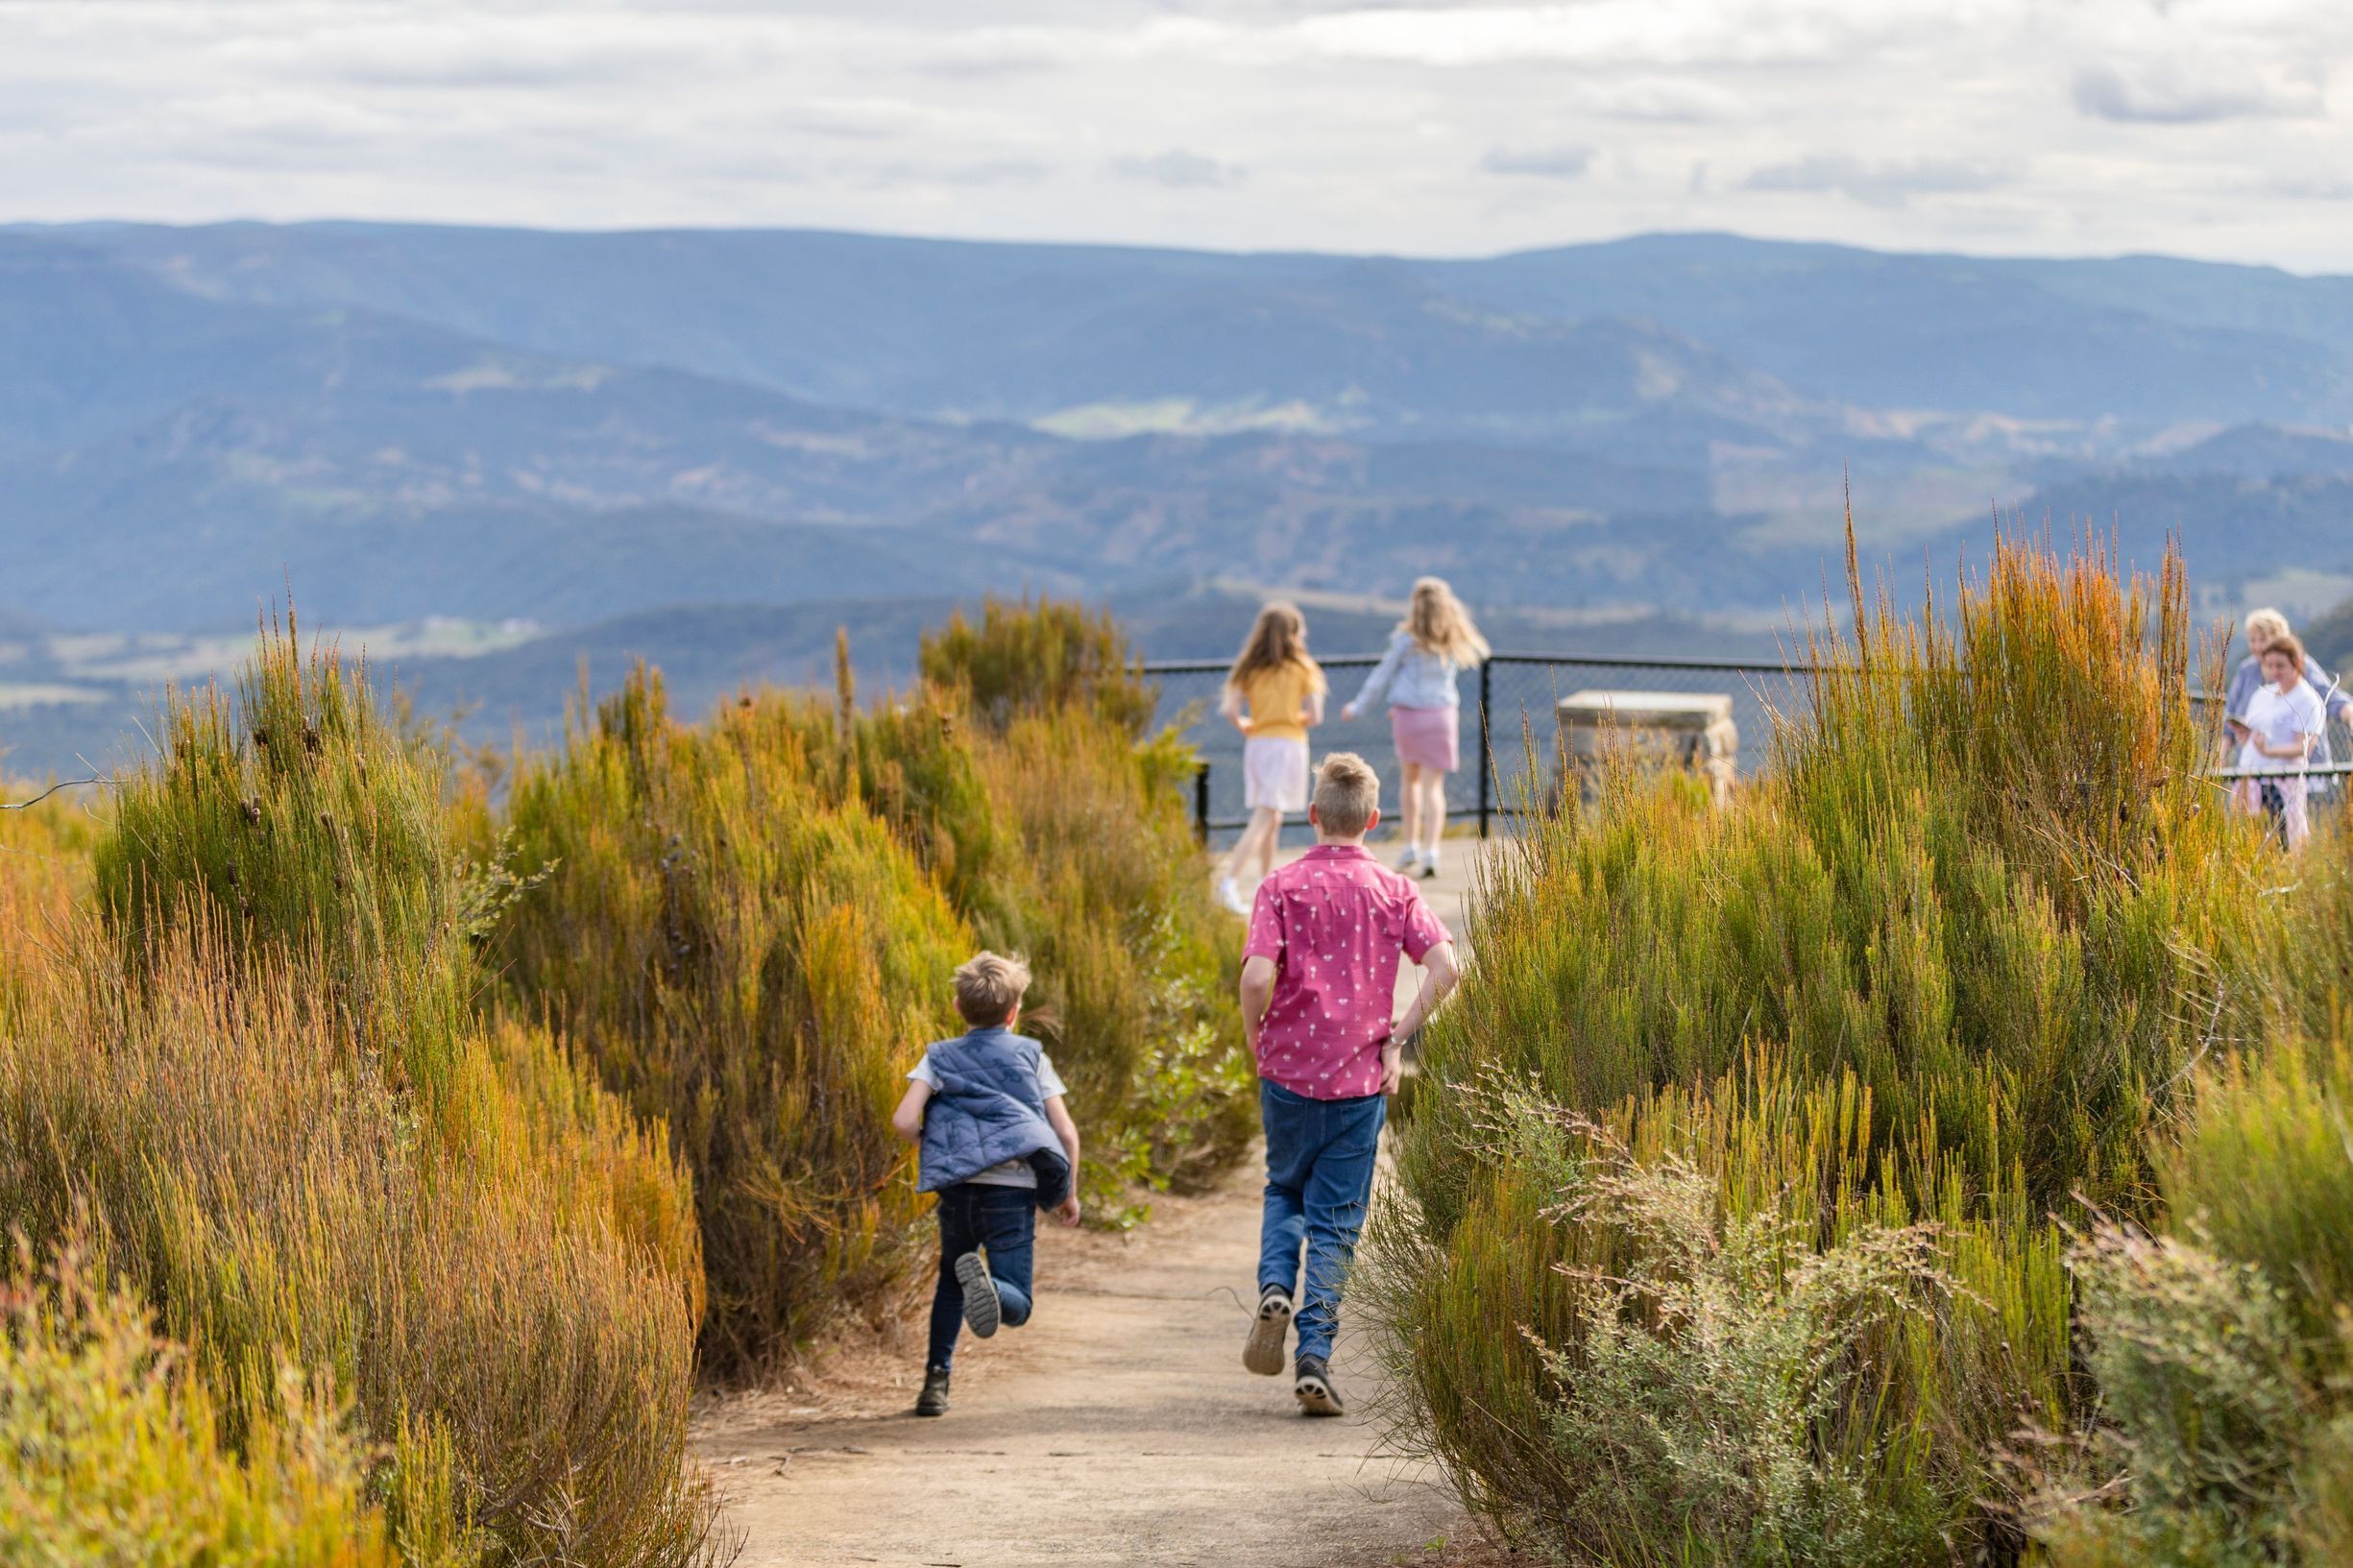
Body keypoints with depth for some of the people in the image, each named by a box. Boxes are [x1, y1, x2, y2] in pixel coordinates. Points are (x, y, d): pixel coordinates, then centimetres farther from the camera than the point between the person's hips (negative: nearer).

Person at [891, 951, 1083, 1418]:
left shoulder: (940, 1057, 12)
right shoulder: (1031, 1056, 11)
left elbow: (904, 1121, -3)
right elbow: (1066, 1132, 5)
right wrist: (1069, 1193, 18)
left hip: (958, 1187, 2)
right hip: (1013, 1191, -2)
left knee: (950, 1285, 25)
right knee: (1016, 1306, -1)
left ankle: (936, 1379, 12)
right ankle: (985, 1281, -36)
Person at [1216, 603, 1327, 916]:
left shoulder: (1250, 669, 4)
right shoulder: (1302, 668, -4)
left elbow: (1230, 710, -6)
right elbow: (1315, 715, -6)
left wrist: (1244, 726, 13)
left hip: (1256, 745, 5)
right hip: (1288, 744, -5)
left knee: (1271, 819, 19)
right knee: (1264, 819, -9)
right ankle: (1231, 880, -23)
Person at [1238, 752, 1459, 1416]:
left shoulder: (1282, 887, -5)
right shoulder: (1394, 891, 0)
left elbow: (1257, 978, -17)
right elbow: (1443, 968, -10)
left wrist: (1256, 1041, 2)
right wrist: (1397, 1037, 0)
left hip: (1289, 1070, 0)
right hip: (1362, 1079, 0)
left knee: (1285, 1193, 23)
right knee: (1335, 1222, 7)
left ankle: (1275, 1289, -4)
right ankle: (1314, 1355, -3)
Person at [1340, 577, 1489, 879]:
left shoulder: (1407, 640, -9)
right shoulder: (1453, 641, 4)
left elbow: (1382, 675, -2)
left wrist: (1358, 706, 13)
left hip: (1408, 715, -2)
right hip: (1442, 714, 2)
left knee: (1411, 780, 20)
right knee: (1434, 786, 2)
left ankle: (1411, 846, 18)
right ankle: (1431, 853, -12)